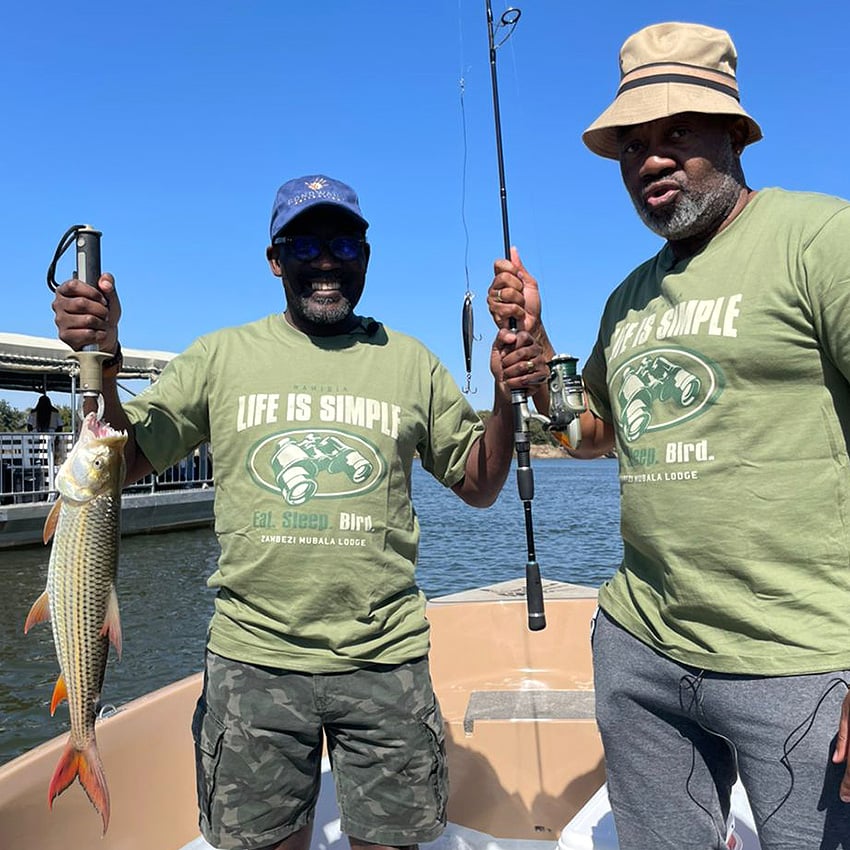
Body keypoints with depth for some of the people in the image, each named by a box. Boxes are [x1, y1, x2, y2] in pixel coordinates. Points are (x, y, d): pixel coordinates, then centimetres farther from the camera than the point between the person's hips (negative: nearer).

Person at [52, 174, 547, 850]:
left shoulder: (411, 363, 4)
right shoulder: (221, 356, 3)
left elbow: (479, 487, 7)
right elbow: (124, 462, 1)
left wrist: (506, 396, -9)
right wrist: (102, 358, -15)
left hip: (386, 662, 1)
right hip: (253, 660, 0)